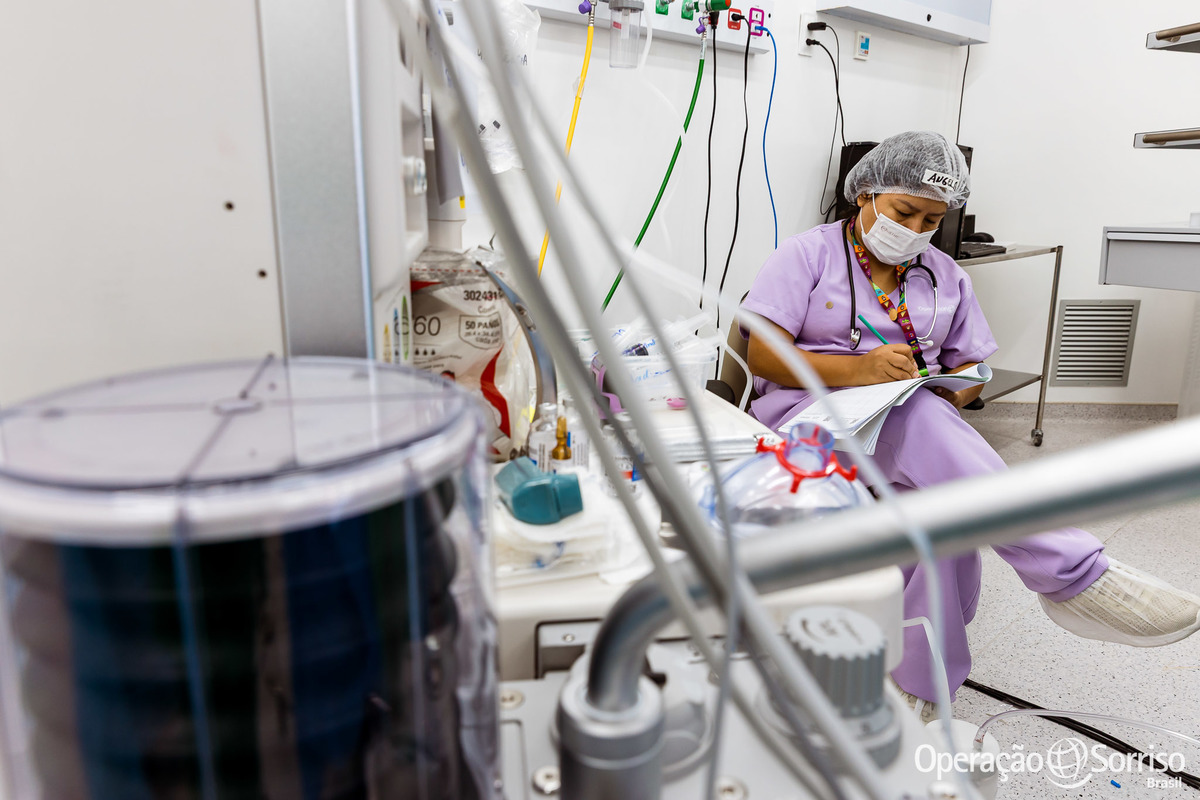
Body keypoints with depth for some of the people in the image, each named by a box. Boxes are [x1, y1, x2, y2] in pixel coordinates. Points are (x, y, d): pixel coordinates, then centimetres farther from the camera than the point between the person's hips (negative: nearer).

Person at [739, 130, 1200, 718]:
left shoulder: (946, 277, 19)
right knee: (920, 421, -36)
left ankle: (923, 696, -22)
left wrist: (954, 393, -4)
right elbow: (762, 355, -8)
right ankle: (1074, 574, -35)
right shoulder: (808, 254, 3)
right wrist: (857, 369, -23)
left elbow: (971, 367, 22)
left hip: (918, 427, 4)